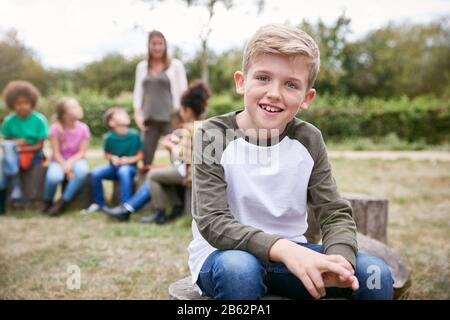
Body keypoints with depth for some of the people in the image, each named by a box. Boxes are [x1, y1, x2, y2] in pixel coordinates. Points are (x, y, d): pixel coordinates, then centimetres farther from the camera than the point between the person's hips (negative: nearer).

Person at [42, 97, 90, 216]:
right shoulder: (56, 128, -14)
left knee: (83, 170, -36)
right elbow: (56, 153, -11)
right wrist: (66, 169, -22)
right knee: (54, 176, -36)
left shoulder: (83, 128, -9)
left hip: (75, 160, 2)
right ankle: (48, 202, -1)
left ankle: (62, 203, -18)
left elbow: (82, 152, -6)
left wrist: (70, 162, -24)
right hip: (59, 161, -2)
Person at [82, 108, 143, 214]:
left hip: (130, 167, -2)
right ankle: (99, 203, -1)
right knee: (96, 172, -23)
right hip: (114, 167, 2)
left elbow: (140, 155, -1)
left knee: (123, 171, -37)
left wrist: (129, 160, -18)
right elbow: (107, 154, 7)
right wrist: (112, 158, -15)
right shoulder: (109, 137, -8)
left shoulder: (134, 134, -10)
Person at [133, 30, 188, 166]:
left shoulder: (176, 65, 4)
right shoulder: (142, 66, 15)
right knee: (146, 158, 1)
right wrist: (137, 115, 4)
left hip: (170, 118, -3)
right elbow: (138, 92, 15)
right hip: (149, 119, 4)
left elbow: (183, 91, 2)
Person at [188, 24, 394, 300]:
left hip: (291, 253, 3)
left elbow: (336, 214, -5)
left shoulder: (309, 140, -5)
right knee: (240, 269, -37)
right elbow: (212, 221, -24)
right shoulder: (213, 135, -16)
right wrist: (282, 249, -39)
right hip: (225, 254, -2)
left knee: (375, 274, -16)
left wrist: (339, 258, -29)